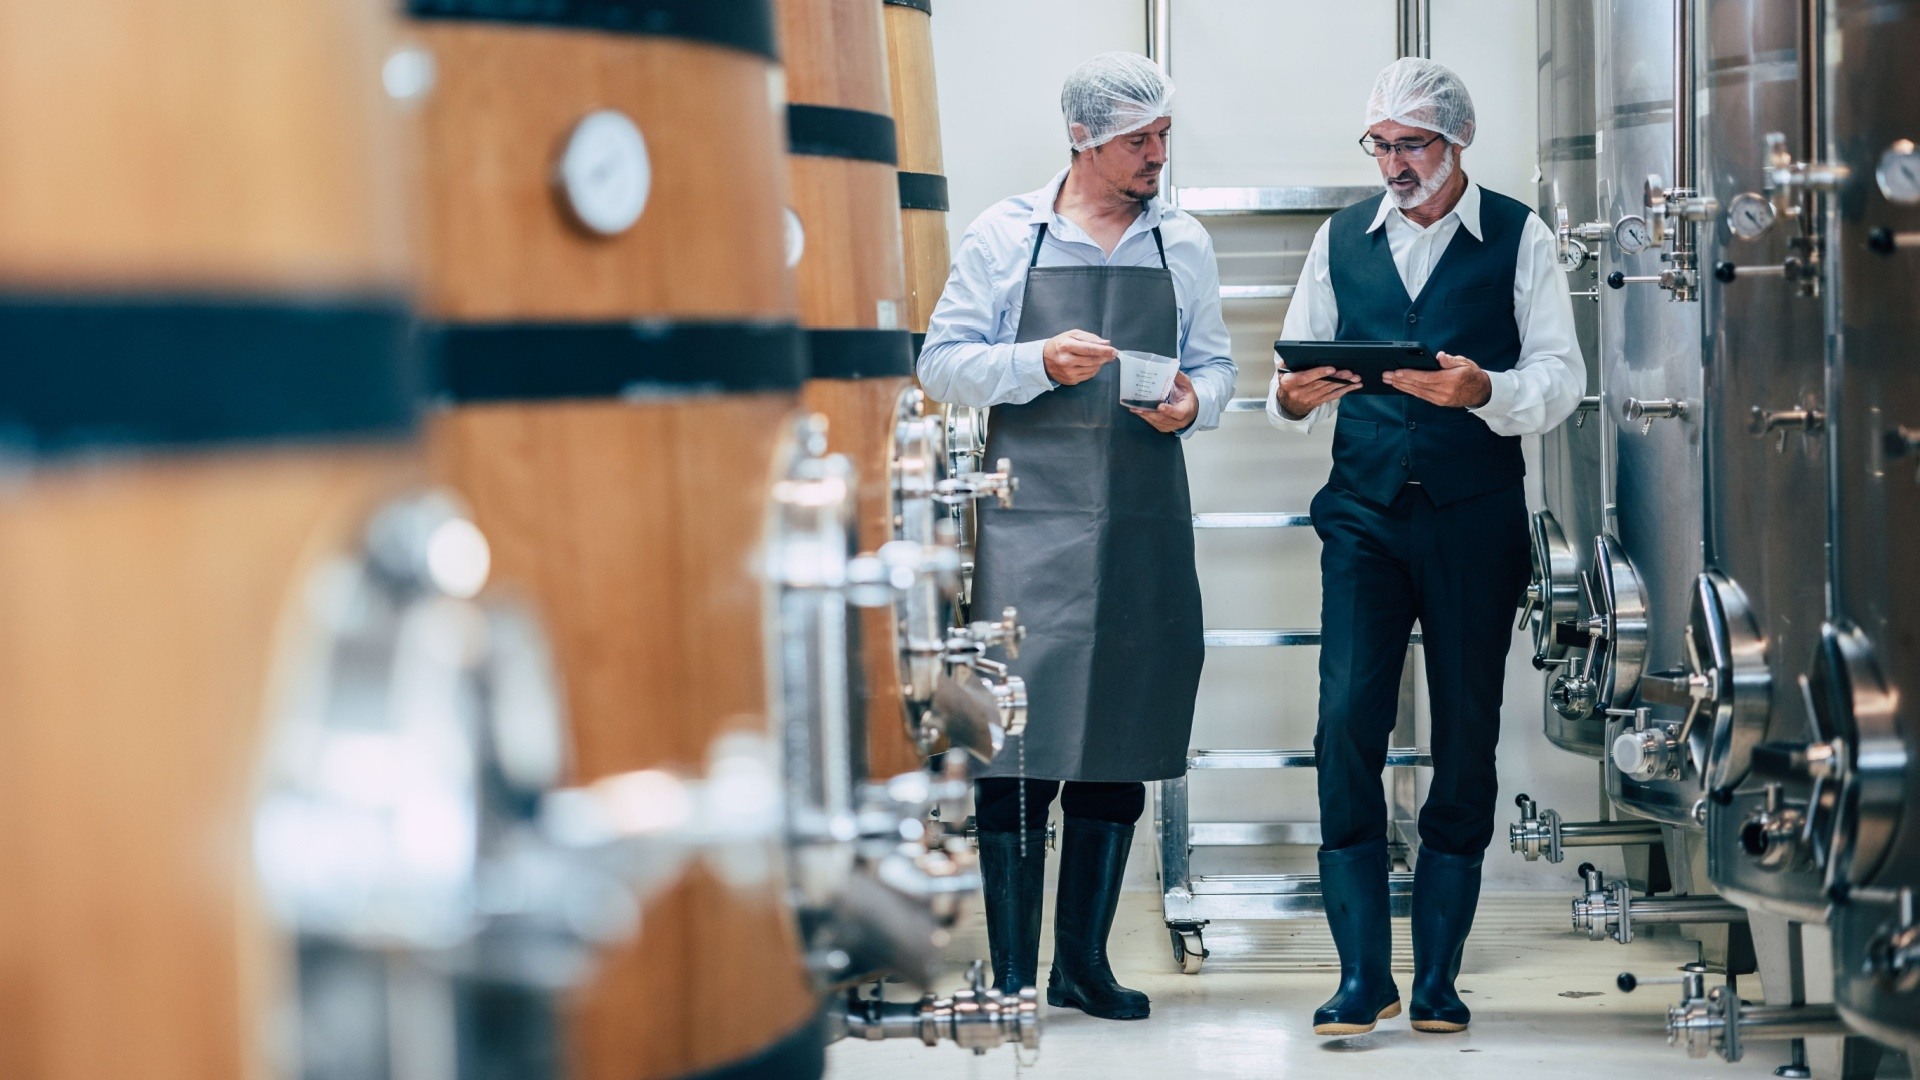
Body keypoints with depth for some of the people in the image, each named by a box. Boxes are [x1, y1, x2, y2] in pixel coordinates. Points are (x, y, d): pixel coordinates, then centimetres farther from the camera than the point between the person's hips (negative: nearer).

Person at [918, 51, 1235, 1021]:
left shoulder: (1183, 245, 13)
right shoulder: (1003, 238, 3)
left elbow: (1215, 362, 16)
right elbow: (942, 362, 1)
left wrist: (1193, 403, -6)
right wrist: (1040, 364, -14)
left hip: (1146, 525, 4)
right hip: (1032, 516, -3)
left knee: (1120, 746, 7)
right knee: (1019, 742, -7)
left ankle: (1083, 962, 17)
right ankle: (1011, 975, 0)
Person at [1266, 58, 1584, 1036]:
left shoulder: (1519, 240, 3)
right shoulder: (1340, 240, 12)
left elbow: (1559, 378, -5)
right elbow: (1296, 376, 11)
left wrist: (1483, 390, -24)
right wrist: (1294, 397, -12)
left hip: (1475, 518, -1)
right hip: (1364, 515, 2)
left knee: (1466, 741, 3)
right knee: (1347, 725, -11)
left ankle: (1437, 978, 11)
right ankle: (1361, 976, -5)